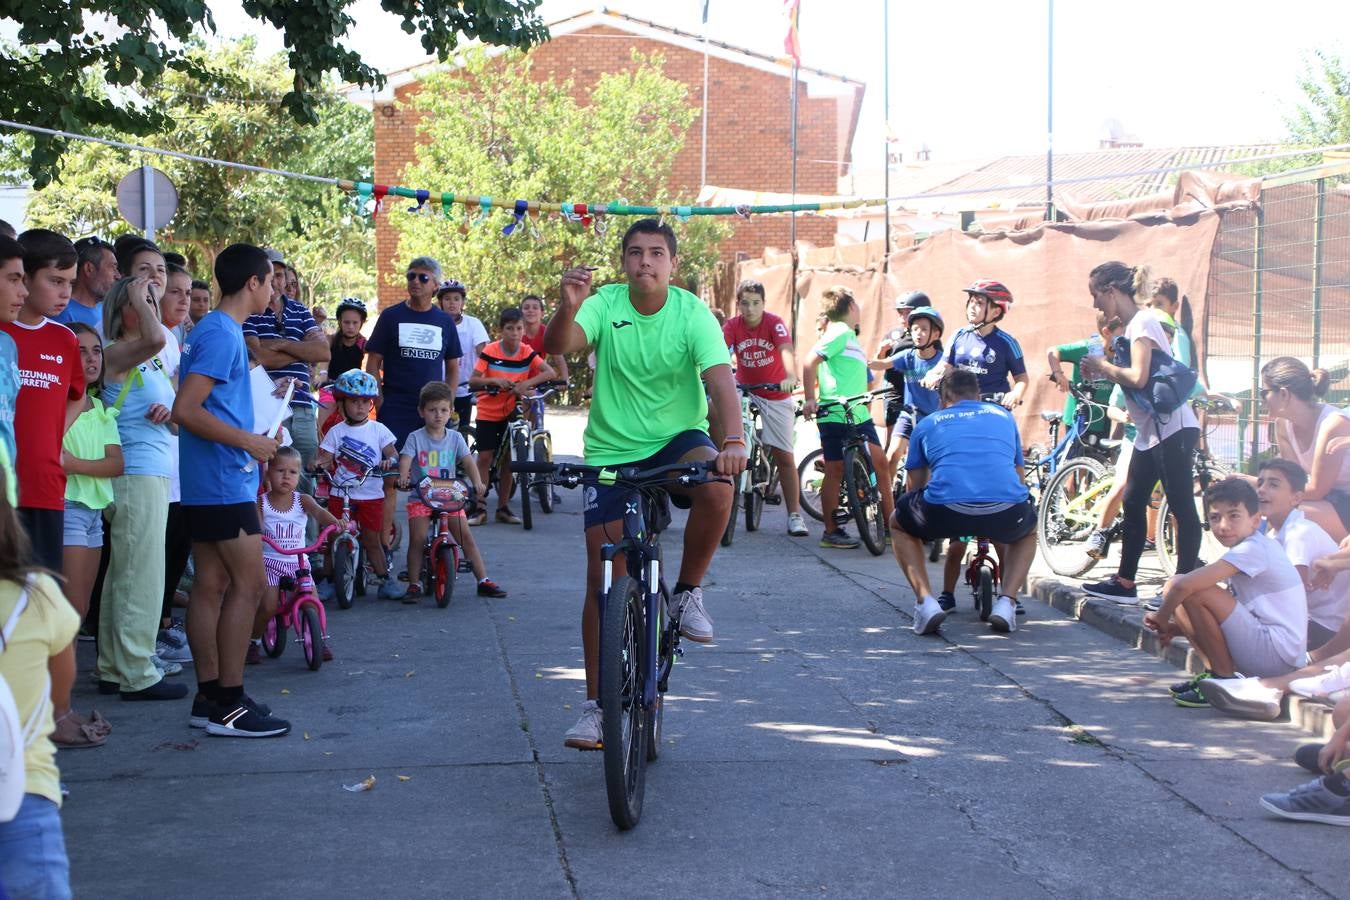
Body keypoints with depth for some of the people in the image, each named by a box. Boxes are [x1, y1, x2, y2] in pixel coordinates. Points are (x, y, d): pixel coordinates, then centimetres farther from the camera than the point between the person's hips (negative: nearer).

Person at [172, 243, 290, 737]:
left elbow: (195, 405, 21)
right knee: (249, 584, -7)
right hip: (225, 480, -10)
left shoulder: (211, 330, 15)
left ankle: (209, 696, 15)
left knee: (211, 584, 10)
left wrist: (249, 439, 18)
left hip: (204, 485, 10)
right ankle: (228, 704, -4)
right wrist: (249, 442, -17)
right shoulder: (223, 335, -15)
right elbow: (186, 409, -22)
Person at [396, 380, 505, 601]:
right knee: (417, 539, -13)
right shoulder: (416, 438, -1)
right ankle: (414, 585, -2)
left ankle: (484, 581, 0)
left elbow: (468, 461, -4)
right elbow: (405, 460, -15)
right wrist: (403, 476, -37)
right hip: (420, 497, -1)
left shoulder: (455, 438, 5)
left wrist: (477, 482, -23)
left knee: (466, 536, -6)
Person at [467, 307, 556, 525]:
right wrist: (494, 380, -33)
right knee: (485, 457, -6)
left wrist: (527, 383, -33)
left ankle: (503, 508, 16)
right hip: (488, 412, -2)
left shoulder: (526, 353, -8)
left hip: (511, 412, 2)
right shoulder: (490, 351, -13)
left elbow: (550, 372, -19)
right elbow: (472, 381, -15)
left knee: (507, 458, 7)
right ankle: (480, 508, -1)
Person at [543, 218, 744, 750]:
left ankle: (687, 593, -8)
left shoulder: (692, 313, -12)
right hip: (611, 453, 0)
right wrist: (568, 308, -49)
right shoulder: (605, 305, -10)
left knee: (717, 488, -35)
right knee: (602, 578, -2)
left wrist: (733, 441, -41)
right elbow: (557, 346, -27)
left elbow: (720, 379, -24)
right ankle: (596, 703, 11)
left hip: (678, 439, 0)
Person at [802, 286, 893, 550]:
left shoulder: (848, 335, 19)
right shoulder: (840, 332, -10)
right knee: (836, 471, -3)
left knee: (880, 464, 7)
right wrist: (810, 399, -19)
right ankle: (831, 532, 4)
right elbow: (810, 362, -17)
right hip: (834, 415, -9)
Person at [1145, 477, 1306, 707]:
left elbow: (1184, 584, -24)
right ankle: (1213, 672, 8)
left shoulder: (1253, 549, -15)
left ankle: (1224, 678, -10)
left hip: (1276, 652, -10)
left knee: (1183, 587, -20)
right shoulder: (1259, 547, 15)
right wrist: (1175, 628, 9)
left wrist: (1161, 617, -7)